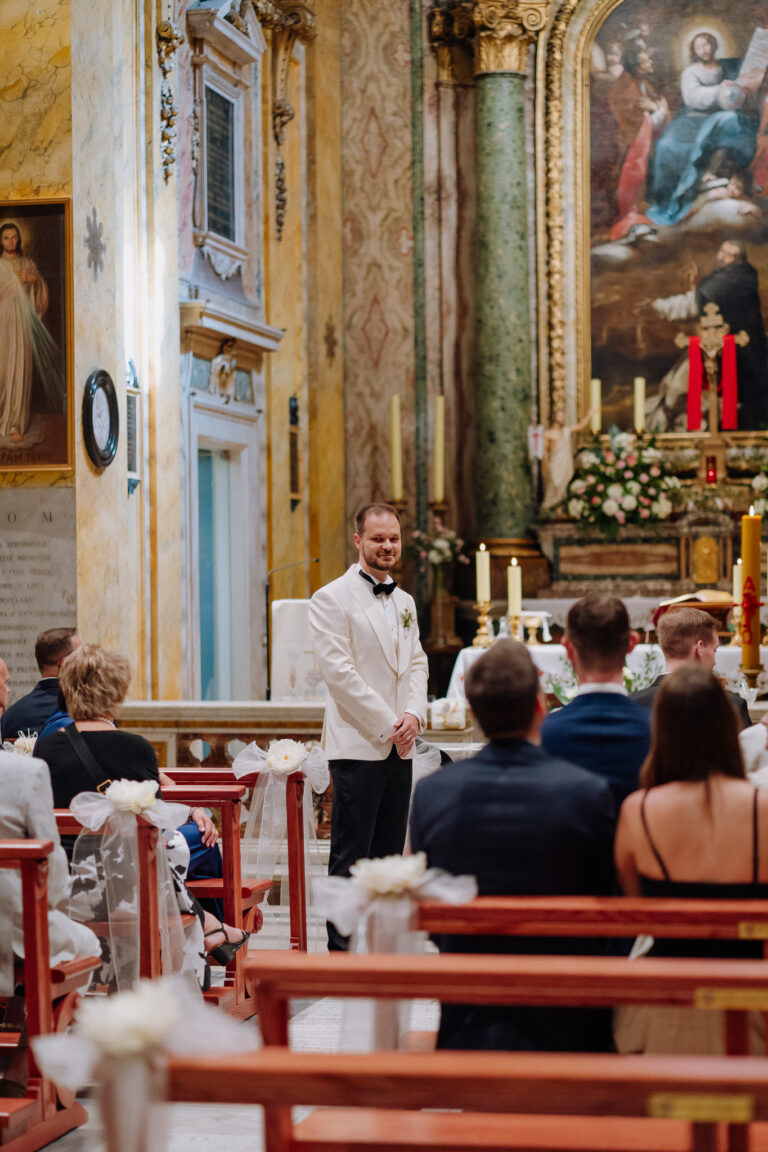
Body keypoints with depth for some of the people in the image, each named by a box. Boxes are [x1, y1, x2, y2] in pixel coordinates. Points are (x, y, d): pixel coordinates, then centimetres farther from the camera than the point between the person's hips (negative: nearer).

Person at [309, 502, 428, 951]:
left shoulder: (405, 602, 17)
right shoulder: (332, 599, -6)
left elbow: (416, 663, 17)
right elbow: (338, 671, -13)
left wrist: (414, 714, -3)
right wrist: (386, 724, -14)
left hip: (399, 746, 7)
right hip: (358, 744, -7)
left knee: (389, 854, 9)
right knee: (351, 855, -5)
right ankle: (343, 948, -1)